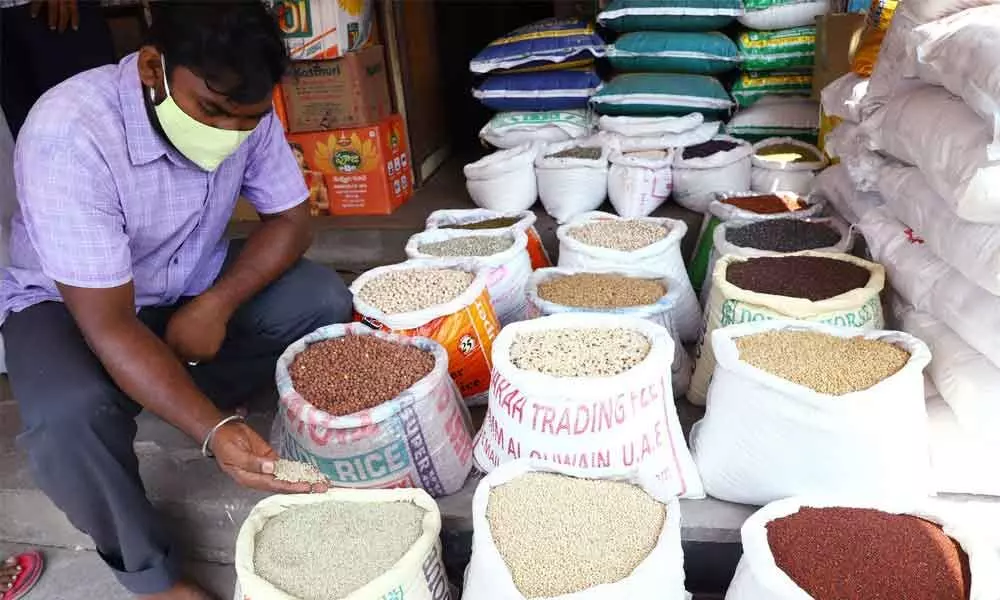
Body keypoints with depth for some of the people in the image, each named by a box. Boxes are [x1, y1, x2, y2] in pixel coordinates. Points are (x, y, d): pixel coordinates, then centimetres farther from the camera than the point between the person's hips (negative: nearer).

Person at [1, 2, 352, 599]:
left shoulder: (242, 109, -19)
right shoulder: (69, 135, -34)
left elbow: (291, 218, -7)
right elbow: (109, 324, -34)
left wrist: (217, 303, -22)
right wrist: (214, 431, -44)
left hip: (193, 284, 5)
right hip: (67, 301, -4)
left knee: (324, 300, -15)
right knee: (70, 415, -34)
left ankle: (184, 396, 4)